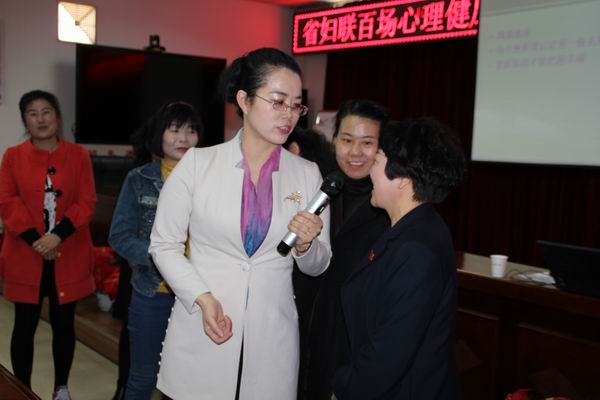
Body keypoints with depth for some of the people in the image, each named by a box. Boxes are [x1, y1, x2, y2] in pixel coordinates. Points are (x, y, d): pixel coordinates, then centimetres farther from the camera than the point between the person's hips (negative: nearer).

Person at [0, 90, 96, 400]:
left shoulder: (78, 155, 2)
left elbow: (87, 203, -4)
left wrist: (58, 235, -17)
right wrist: (35, 239, -15)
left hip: (68, 255, 0)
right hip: (25, 255, 0)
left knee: (63, 323, 10)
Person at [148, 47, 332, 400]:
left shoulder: (308, 175, 0)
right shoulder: (198, 163, -6)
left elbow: (318, 266, 7)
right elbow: (164, 244, -1)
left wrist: (305, 244, -15)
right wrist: (202, 298, -14)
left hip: (272, 337, 2)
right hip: (201, 332, -1)